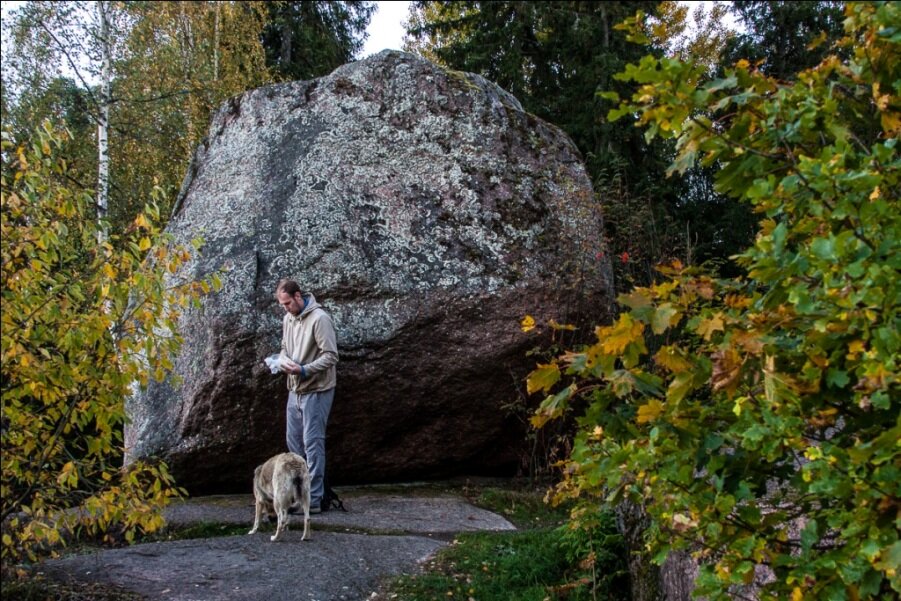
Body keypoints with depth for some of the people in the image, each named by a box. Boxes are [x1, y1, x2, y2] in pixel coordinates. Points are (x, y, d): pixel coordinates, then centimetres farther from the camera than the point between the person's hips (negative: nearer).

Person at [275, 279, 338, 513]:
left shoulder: (319, 319, -16)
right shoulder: (288, 319, 9)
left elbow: (331, 356, -18)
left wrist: (304, 370, -25)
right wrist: (284, 360, -3)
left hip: (316, 391, -8)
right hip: (295, 390, 8)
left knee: (312, 444, -6)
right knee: (294, 441, 12)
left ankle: (314, 499, -1)